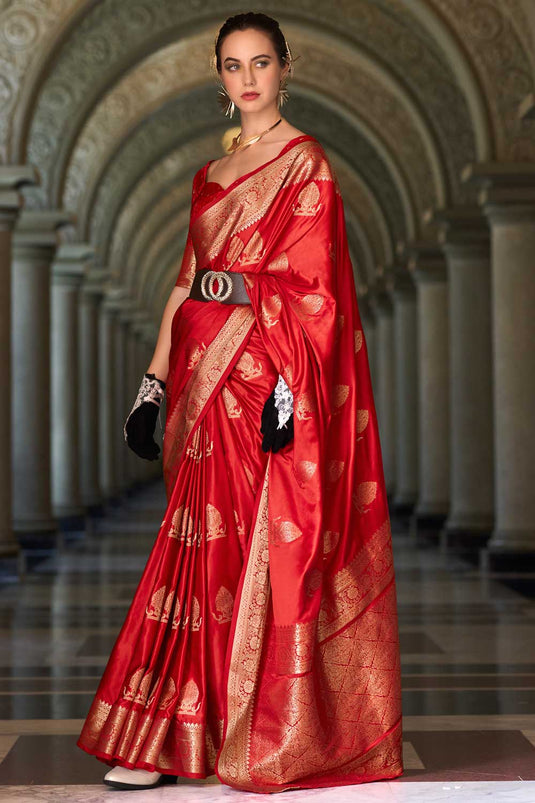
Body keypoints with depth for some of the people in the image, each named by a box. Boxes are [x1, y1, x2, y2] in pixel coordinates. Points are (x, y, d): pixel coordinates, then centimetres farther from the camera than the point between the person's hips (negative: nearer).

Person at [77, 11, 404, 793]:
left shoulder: (306, 163, -2)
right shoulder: (211, 177, 18)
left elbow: (311, 289, -10)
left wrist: (288, 388, -19)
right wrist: (153, 384, 12)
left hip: (267, 386, -6)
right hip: (212, 391, 6)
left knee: (265, 551, -5)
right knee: (205, 553, 5)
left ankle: (273, 738, 4)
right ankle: (171, 738, 8)